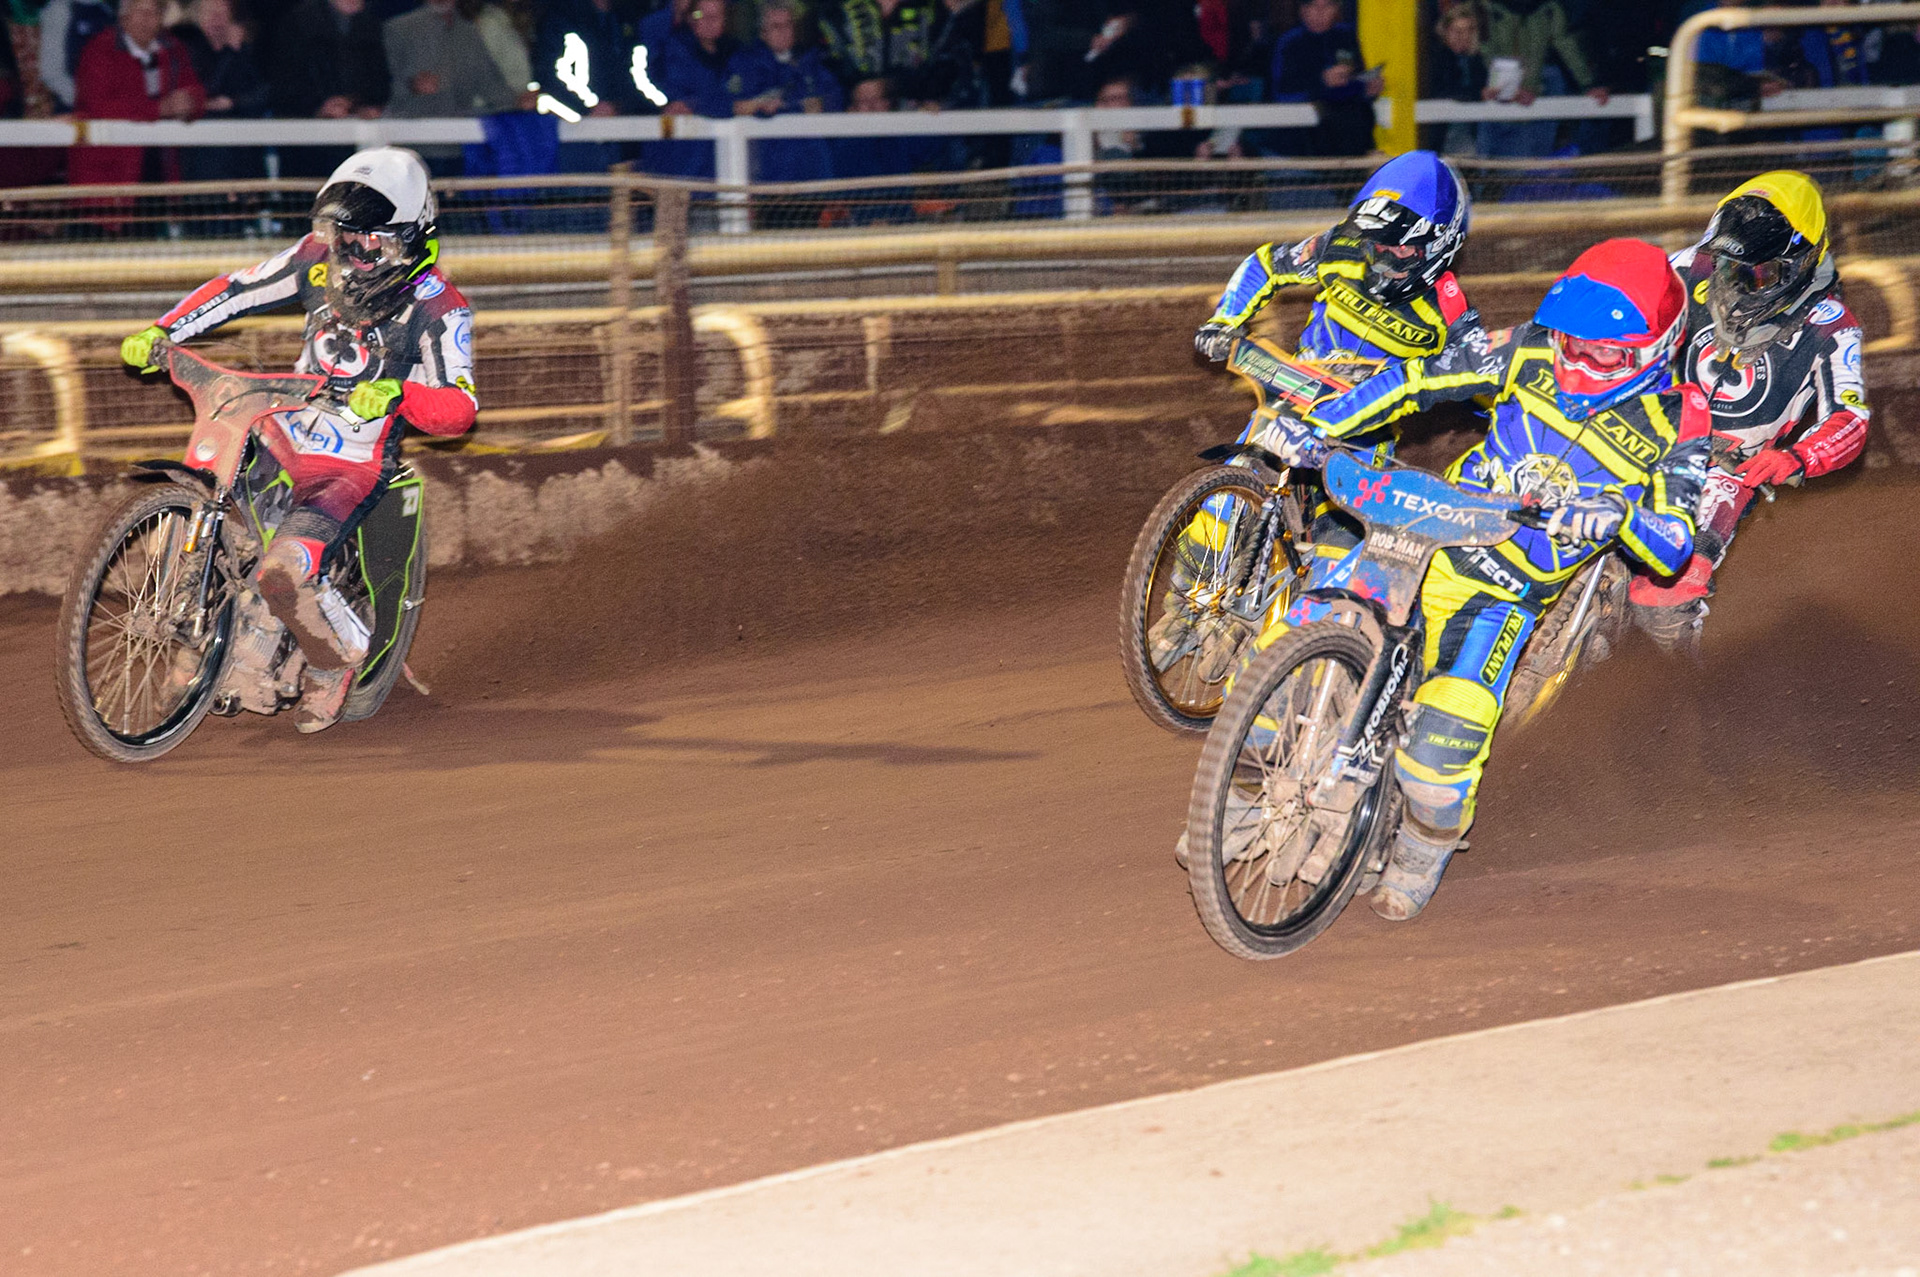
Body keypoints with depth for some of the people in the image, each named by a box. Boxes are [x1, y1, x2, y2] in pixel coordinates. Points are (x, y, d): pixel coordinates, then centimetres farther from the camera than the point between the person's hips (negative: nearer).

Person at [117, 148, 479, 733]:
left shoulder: (438, 307, -15)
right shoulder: (319, 258, -1)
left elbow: (459, 409, -22)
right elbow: (235, 289, 8)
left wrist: (399, 394, -42)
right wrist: (162, 332, -5)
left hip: (354, 467, -6)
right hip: (280, 435, 6)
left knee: (279, 573, -27)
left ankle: (333, 661, 4)